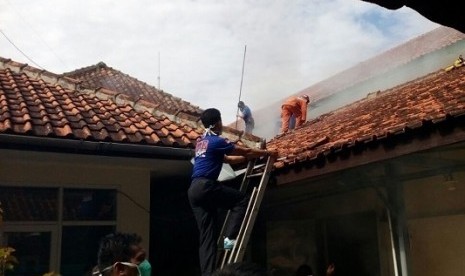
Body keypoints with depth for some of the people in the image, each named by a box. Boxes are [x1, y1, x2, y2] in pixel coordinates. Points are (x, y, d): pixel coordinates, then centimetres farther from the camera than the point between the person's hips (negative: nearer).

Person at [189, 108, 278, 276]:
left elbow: (228, 159, 30)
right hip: (205, 185, -8)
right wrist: (268, 153, 15)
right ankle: (230, 237, -6)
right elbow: (246, 152, 2)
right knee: (241, 200, 6)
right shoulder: (216, 141, -4)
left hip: (194, 190, 8)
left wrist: (248, 157, 32)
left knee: (207, 234, 6)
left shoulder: (201, 142, 22)